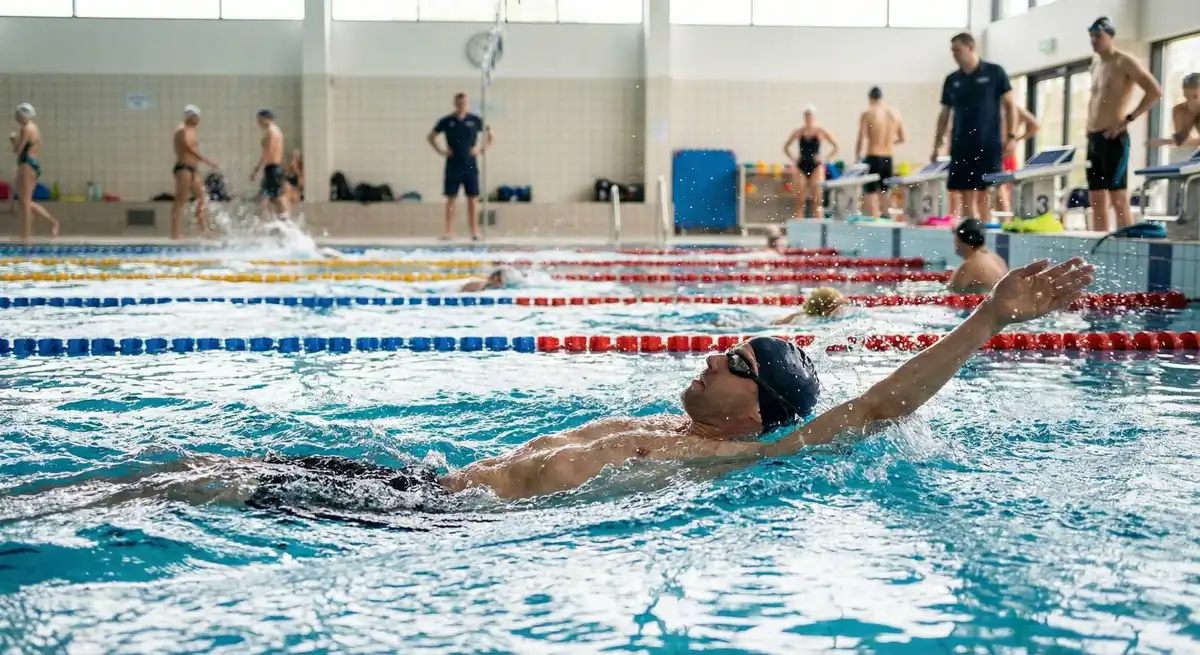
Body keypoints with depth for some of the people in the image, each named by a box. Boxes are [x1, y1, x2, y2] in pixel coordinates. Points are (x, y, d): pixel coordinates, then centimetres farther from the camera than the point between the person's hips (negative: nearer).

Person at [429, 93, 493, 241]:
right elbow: (431, 137, 13)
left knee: (473, 199, 0)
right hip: (452, 166, 0)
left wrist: (481, 149, -1)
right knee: (451, 199, 0)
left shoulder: (475, 120, 3)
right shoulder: (446, 121, 3)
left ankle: (475, 232, 3)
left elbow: (490, 136, 11)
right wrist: (441, 151, 1)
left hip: (470, 166, 0)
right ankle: (449, 232, 2)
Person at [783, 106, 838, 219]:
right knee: (800, 201, -1)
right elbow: (786, 147, 17)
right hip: (801, 167, 2)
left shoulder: (820, 132, 2)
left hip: (816, 167, -2)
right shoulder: (798, 132, 7)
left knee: (816, 201, -7)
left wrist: (825, 159, -4)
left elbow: (835, 147, 4)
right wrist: (793, 159, 3)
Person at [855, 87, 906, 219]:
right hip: (888, 159, 5)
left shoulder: (867, 114, -8)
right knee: (883, 192, 18)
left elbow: (861, 140, -10)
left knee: (870, 193, 1)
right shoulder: (895, 113, 5)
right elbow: (902, 139, 10)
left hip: (873, 158, -5)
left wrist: (857, 158, 1)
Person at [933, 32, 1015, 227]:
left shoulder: (995, 72, 0)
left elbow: (1009, 104, 1)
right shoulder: (952, 80, 9)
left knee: (984, 192, -3)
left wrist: (1010, 136, -7)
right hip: (961, 144, 3)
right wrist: (937, 145, 9)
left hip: (989, 143, -3)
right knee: (967, 193, 0)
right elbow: (944, 114, 14)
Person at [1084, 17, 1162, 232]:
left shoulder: (1124, 62, -5)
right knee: (1097, 202, 7)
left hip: (1113, 139, -8)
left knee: (1118, 199, -11)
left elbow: (1155, 91, -14)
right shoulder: (1096, 64, 18)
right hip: (1094, 139, 8)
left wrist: (1128, 119, -16)